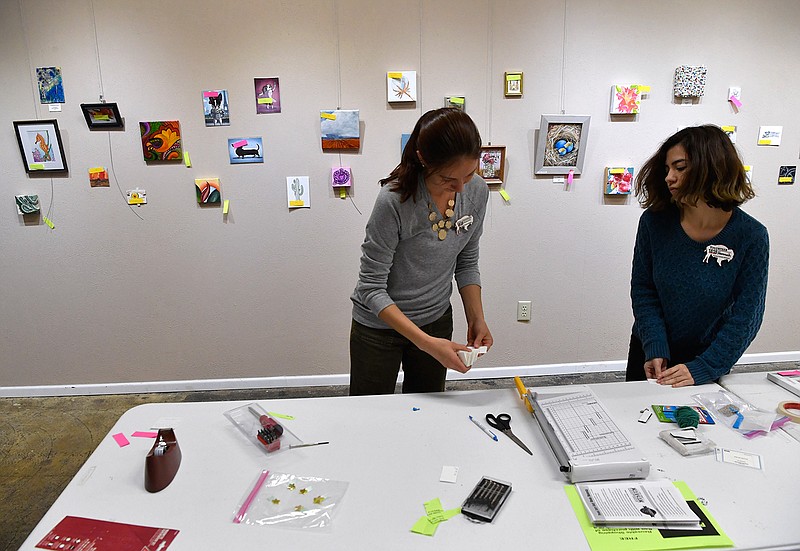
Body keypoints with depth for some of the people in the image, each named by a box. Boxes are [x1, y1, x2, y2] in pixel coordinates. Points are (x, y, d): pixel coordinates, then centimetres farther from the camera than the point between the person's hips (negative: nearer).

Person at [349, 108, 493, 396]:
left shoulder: (477, 191, -11)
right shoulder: (394, 200, -28)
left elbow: (466, 262, 3)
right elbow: (371, 288, -24)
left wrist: (476, 318, -10)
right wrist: (426, 342, -31)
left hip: (437, 320, 5)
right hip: (380, 326, -4)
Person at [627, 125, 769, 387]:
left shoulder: (751, 236, -17)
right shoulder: (654, 221, -14)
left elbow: (746, 316, -15)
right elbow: (642, 291, -9)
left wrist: (703, 368, -24)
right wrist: (655, 349, -20)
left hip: (710, 357, -1)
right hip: (651, 356, 2)